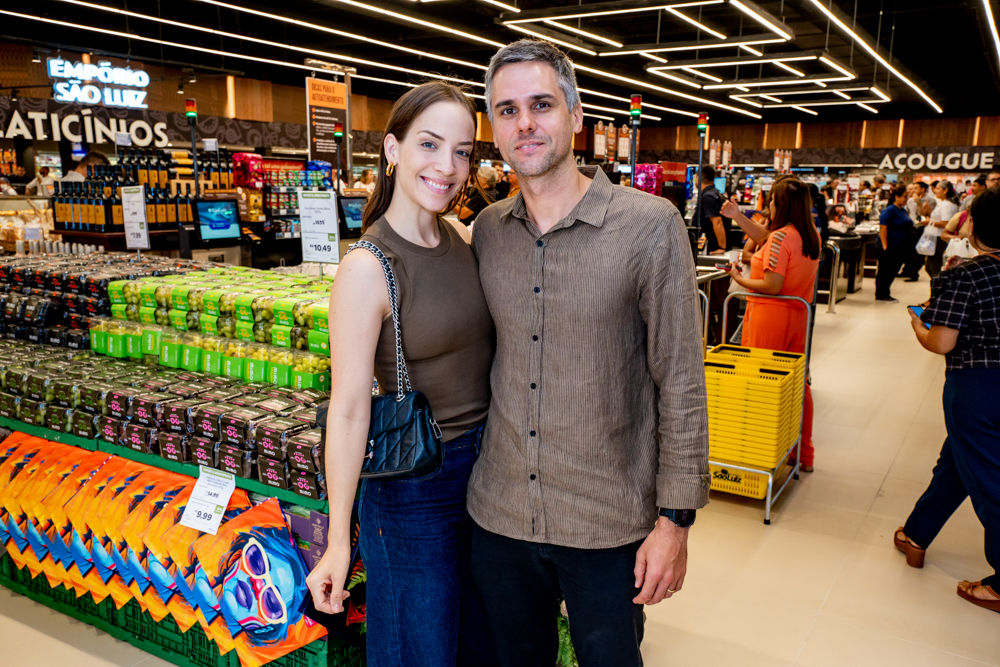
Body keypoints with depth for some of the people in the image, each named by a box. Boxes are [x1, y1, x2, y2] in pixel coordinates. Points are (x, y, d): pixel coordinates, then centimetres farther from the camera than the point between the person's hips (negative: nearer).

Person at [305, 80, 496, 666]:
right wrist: (339, 542, -16)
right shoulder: (369, 268, -20)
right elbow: (349, 410, -19)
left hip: (486, 468, 7)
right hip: (414, 490, -6)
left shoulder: (466, 241, 1)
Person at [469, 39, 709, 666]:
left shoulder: (651, 225, -12)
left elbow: (681, 384, -11)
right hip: (498, 516, 4)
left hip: (609, 526, -3)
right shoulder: (486, 231, 1)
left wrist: (675, 519, -10)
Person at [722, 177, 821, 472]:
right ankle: (803, 454, 24)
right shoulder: (812, 235, 7)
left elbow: (773, 286, -21)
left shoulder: (781, 237, -19)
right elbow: (765, 237, 16)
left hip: (770, 315, -8)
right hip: (798, 316, 8)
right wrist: (737, 216, 14)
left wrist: (740, 280, -8)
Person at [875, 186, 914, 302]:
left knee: (893, 271, 11)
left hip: (900, 248, 8)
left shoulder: (903, 210, 14)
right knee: (885, 271, -1)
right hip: (890, 247, -8)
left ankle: (885, 295, 19)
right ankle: (881, 295, 6)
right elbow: (883, 227, -18)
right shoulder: (889, 210, -12)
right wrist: (885, 245, -22)